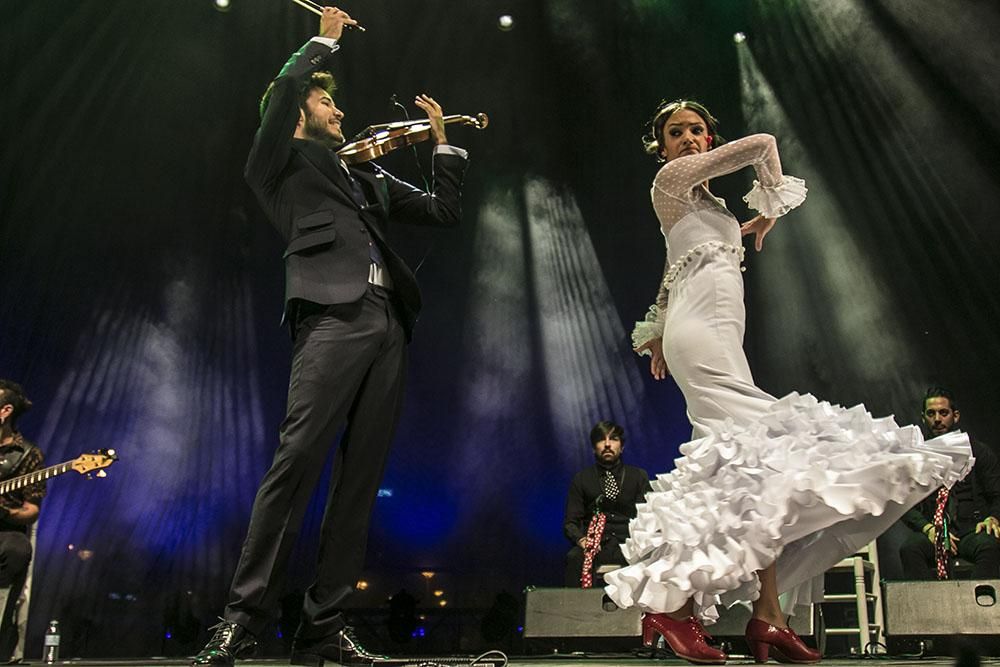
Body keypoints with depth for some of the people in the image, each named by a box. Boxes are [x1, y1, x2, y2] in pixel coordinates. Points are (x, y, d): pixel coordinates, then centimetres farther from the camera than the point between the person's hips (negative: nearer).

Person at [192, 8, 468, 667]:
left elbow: (445, 211, 30)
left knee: (362, 476, -1)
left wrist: (442, 139, 28)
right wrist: (326, 39, 12)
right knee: (297, 459, -17)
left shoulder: (368, 176, 30)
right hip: (331, 319, -6)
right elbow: (284, 88, -4)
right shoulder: (282, 161, 14)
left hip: (387, 328, 6)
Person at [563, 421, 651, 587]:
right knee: (575, 557, -34)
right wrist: (581, 539, -12)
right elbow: (570, 523, 10)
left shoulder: (639, 476, 17)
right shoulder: (582, 479, 17)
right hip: (595, 545, 0)